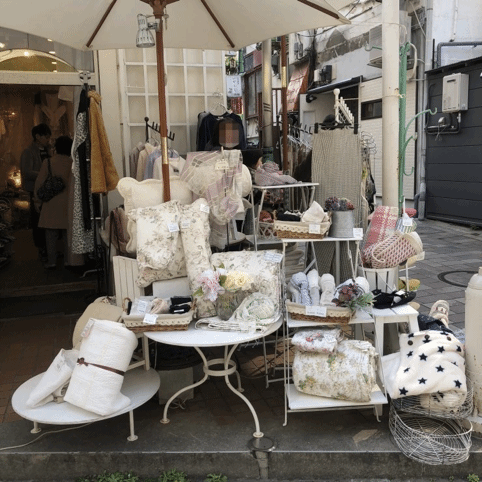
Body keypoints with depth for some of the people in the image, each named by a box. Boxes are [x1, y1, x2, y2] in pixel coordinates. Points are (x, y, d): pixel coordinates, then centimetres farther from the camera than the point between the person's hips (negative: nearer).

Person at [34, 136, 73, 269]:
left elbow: (39, 183, -1)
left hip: (51, 204, -1)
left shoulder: (47, 162, -5)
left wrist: (38, 200, 10)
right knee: (68, 234, 8)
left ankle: (51, 262, 7)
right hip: (68, 203, 1)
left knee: (51, 234, 6)